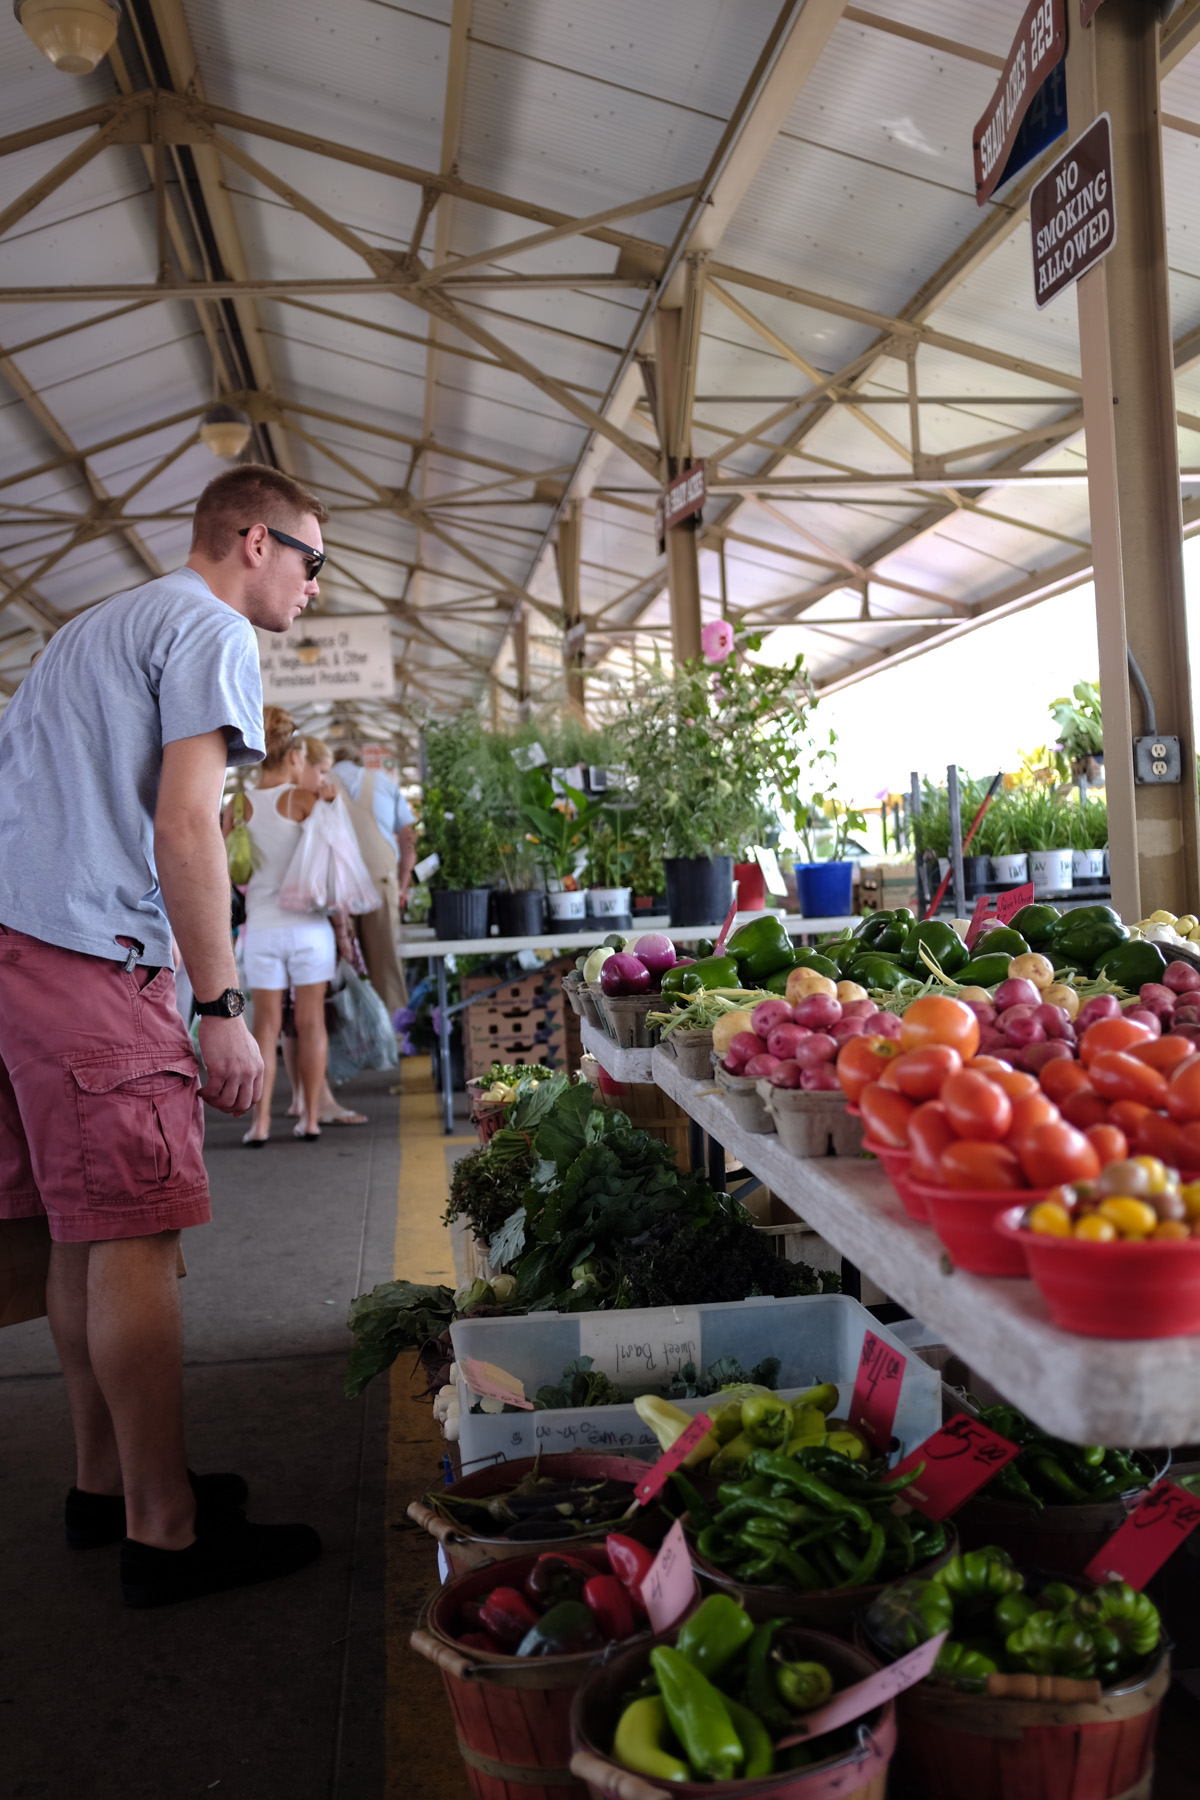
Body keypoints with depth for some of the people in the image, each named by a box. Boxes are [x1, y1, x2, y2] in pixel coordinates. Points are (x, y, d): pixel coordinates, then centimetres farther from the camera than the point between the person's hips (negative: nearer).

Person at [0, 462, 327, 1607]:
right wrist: (223, 1010, -14)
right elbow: (185, 828, -14)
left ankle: (105, 1479, 23)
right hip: (92, 962, -9)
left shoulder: (93, 630, 27)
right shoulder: (211, 630, -3)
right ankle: (164, 1530, 0)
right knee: (133, 1243, -6)